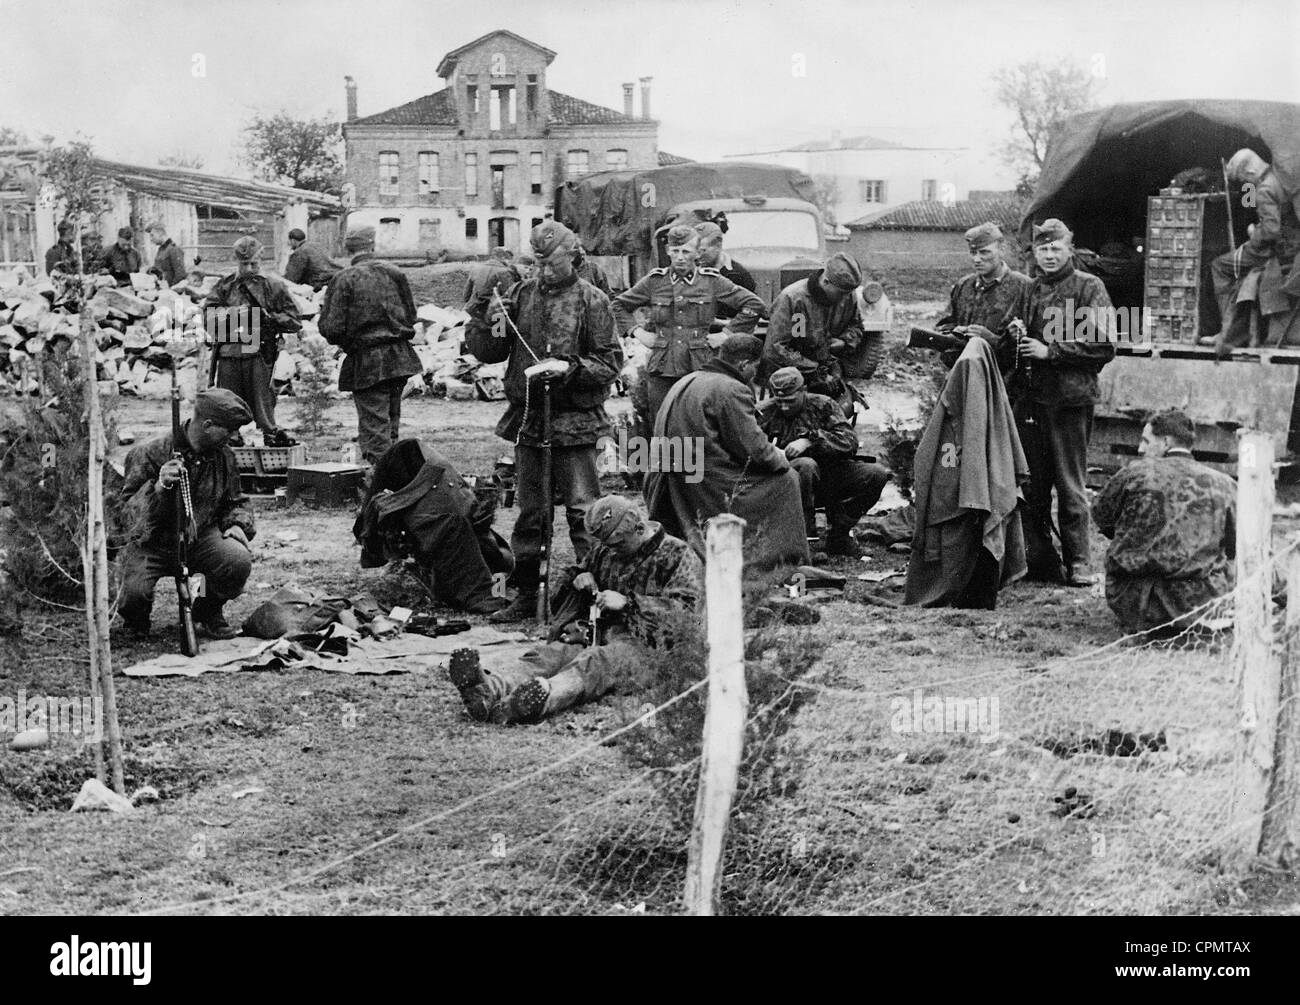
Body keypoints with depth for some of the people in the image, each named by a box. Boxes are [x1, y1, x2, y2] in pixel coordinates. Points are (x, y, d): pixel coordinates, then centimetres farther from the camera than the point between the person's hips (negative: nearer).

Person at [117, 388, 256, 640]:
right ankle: (136, 618, 14)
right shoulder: (152, 452, -14)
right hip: (153, 544, -3)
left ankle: (208, 611, 5)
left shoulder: (224, 457, 1)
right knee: (135, 592, -29)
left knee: (239, 561, -27)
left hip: (202, 537, 3)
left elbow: (236, 501, 16)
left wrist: (238, 523, -6)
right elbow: (128, 504, -14)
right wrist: (159, 487, -32)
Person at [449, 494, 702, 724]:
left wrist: (628, 602, -16)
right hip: (598, 634, 6)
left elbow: (687, 608, -10)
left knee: (596, 662, -39)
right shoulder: (604, 551, 23)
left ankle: (541, 698, -72)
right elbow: (574, 573, 40)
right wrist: (579, 579, 13)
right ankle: (488, 690, -58)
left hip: (641, 643, -6)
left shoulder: (678, 554, 3)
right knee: (552, 653, -28)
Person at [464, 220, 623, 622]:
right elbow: (489, 352, 9)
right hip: (527, 419, 4)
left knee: (583, 512, -5)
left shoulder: (591, 300, -2)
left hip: (574, 422, -4)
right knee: (529, 513, 11)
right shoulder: (521, 295, 9)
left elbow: (611, 361, -3)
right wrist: (482, 322, -9)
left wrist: (571, 368, -18)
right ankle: (526, 594, 19)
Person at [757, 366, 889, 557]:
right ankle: (806, 533, -23)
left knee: (876, 474, -16)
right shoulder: (765, 412, 1)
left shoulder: (822, 405, 4)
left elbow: (850, 441, -7)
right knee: (806, 465, -37)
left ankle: (837, 535, -5)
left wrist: (810, 440, -19)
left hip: (829, 476, 3)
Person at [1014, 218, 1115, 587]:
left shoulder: (1089, 287, 0)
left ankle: (1077, 561, 6)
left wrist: (1051, 351, -11)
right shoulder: (1029, 290, 16)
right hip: (1029, 398, 5)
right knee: (1031, 485, 5)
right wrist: (1016, 338, 7)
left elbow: (1103, 347, -9)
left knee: (1070, 486, -1)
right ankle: (1040, 558, 14)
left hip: (1070, 397, -5)